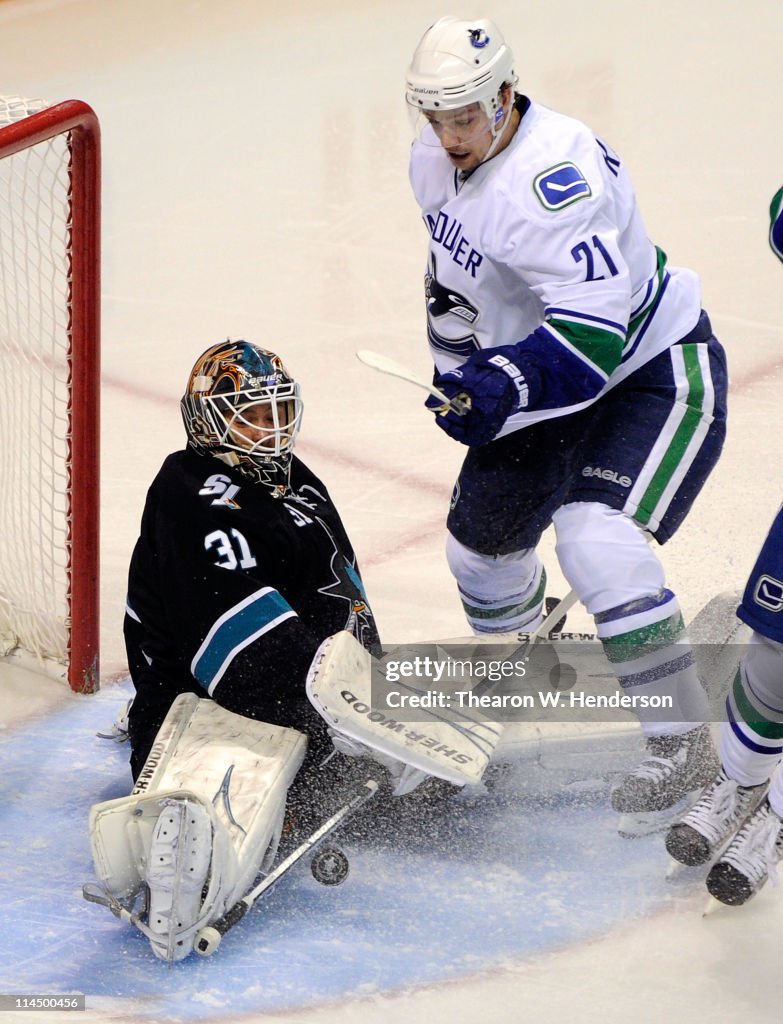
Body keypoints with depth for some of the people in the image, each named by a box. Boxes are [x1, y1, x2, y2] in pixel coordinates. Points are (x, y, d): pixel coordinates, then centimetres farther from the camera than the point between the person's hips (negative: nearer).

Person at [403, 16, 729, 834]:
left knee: (595, 540, -27)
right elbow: (454, 268, 18)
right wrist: (457, 369, 17)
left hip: (656, 371, -9)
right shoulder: (437, 160, -3)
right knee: (482, 532, 14)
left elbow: (597, 324, -39)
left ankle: (683, 743, -19)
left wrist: (505, 386, -47)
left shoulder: (555, 175, -32)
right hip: (548, 377, 9)